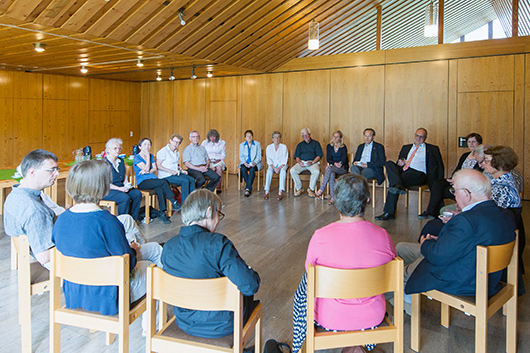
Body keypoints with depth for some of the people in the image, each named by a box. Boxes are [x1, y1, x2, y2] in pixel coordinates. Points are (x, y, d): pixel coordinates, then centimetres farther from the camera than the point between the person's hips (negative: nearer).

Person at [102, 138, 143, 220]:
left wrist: (127, 184, 1)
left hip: (121, 187, 8)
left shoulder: (121, 161, 14)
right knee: (125, 198, -31)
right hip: (108, 190, -7)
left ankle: (133, 220, -8)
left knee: (137, 193, -15)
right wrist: (119, 188, -21)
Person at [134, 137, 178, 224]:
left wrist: (147, 172, -11)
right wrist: (147, 156, -7)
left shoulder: (151, 156, 18)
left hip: (152, 179, 5)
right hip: (142, 182, -5)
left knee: (160, 190, -30)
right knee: (164, 182, -29)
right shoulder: (136, 158, -1)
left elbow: (154, 169, 8)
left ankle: (162, 213, -26)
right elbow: (146, 168, -13)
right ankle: (174, 203, -24)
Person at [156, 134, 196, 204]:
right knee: (185, 181, -27)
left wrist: (182, 170, 7)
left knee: (192, 180, -15)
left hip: (176, 173, 8)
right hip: (166, 176, -8)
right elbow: (158, 166, -12)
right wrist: (171, 171, -20)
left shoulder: (177, 152, 17)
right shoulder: (163, 151, -8)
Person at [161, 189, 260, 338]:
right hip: (221, 327, -5)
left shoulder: (168, 247, -10)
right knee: (247, 293, 26)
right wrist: (250, 272, -7)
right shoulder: (219, 244, -29)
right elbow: (250, 286, -31)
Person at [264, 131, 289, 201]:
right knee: (269, 171, -33)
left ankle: (280, 193, -41)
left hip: (282, 165, -1)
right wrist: (274, 168, -16)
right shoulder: (269, 147, 3)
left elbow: (285, 160, -4)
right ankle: (266, 192, -37)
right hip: (272, 165, 1)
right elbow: (269, 160, -1)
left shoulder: (284, 147, 0)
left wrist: (279, 168, -19)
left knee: (283, 171, -35)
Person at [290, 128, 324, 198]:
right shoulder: (300, 145, 21)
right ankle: (299, 188, -13)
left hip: (313, 162, -2)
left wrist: (312, 162, -14)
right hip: (302, 162, 3)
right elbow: (297, 156, 15)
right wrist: (299, 162, -8)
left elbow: (319, 156, 3)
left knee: (316, 171, -36)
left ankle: (311, 189, -19)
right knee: (292, 170, -26)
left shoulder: (316, 143, 12)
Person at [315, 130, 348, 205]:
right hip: (332, 167, 3)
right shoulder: (329, 146, 7)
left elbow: (343, 160, -10)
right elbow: (328, 159, 0)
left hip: (342, 169, -2)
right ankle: (332, 197, -39)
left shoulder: (343, 148, -4)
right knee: (332, 174, -34)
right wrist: (335, 163, -21)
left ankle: (321, 189, -34)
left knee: (329, 168, -34)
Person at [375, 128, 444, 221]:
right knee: (389, 163, -26)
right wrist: (399, 164, 3)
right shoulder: (406, 147, 31)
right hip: (402, 171, 5)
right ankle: (398, 185, -49)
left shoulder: (432, 149, 20)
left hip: (418, 173, -5)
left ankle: (389, 213, -37)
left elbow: (439, 166, 14)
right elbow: (399, 162, 30)